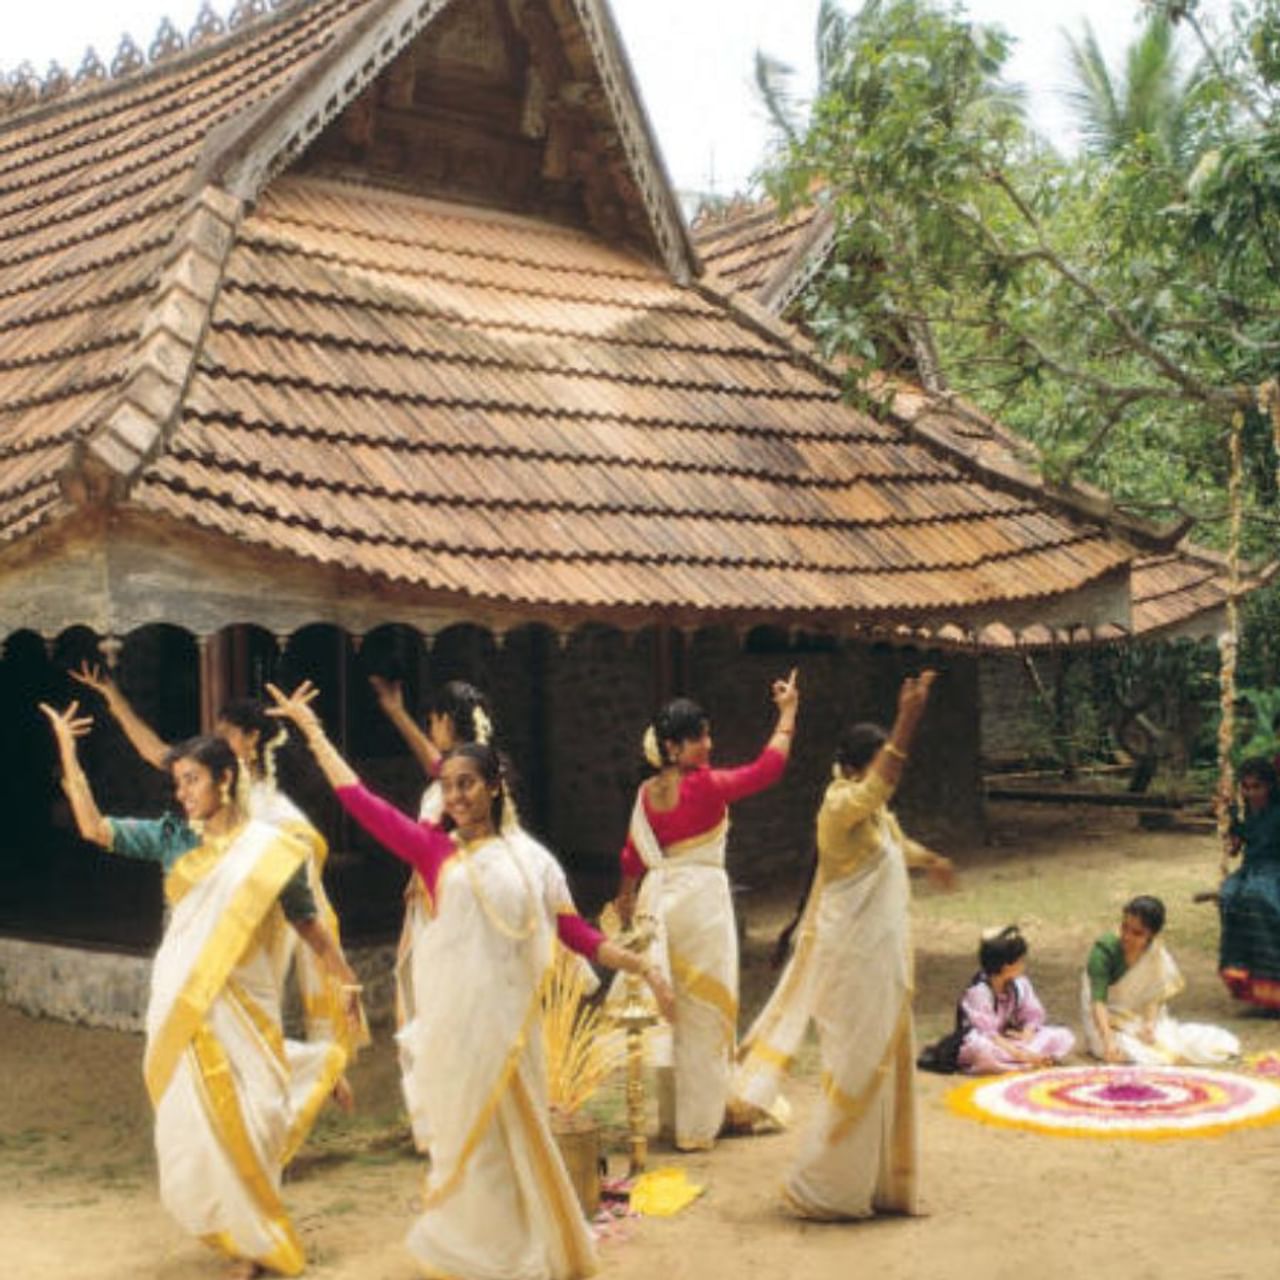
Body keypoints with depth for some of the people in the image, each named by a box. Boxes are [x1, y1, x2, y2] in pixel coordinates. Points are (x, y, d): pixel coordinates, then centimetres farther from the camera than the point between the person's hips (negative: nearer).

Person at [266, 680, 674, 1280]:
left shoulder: (530, 858, 5)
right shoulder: (434, 849, 2)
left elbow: (577, 934, 4)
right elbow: (358, 799, 1)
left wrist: (643, 968, -4)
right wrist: (310, 728, 2)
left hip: (509, 1015, 1)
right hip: (454, 1016, -1)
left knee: (514, 1135, 10)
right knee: (465, 1138, 6)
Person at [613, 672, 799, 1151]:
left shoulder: (647, 793, 4)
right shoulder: (707, 786, -14)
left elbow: (633, 854, 14)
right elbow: (767, 767, -12)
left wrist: (626, 897, 30)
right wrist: (787, 712, -3)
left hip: (658, 897, 6)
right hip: (702, 898, -6)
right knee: (702, 1008, 2)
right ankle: (697, 1124, 6)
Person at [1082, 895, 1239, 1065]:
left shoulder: (1156, 953, -8)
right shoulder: (1104, 950, -22)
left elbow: (1153, 995, -10)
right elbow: (1098, 1000, -29)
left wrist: (1149, 1024, -29)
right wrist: (1108, 1041, -40)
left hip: (1141, 1022, 4)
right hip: (1109, 1024, -4)